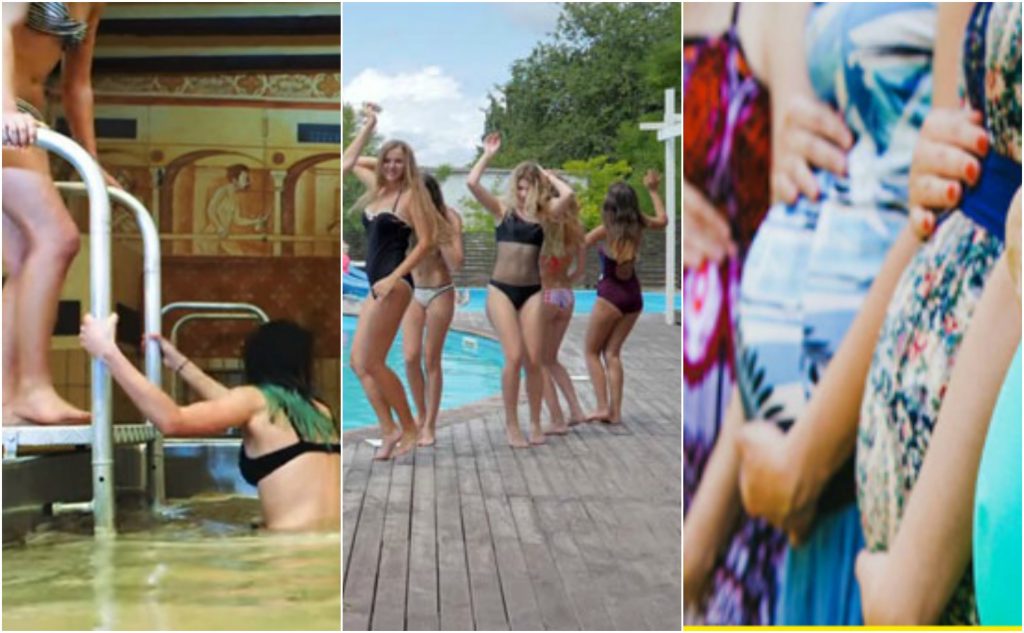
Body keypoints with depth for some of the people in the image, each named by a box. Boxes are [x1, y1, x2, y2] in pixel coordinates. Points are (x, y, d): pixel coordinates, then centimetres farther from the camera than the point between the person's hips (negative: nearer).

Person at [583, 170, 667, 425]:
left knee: (592, 351, 8)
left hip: (611, 295, -5)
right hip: (634, 296, 5)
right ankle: (615, 411, 6)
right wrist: (653, 191, 30)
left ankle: (602, 407, -2)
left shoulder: (607, 228, -12)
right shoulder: (638, 224, 1)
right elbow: (662, 220, 21)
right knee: (612, 352, 11)